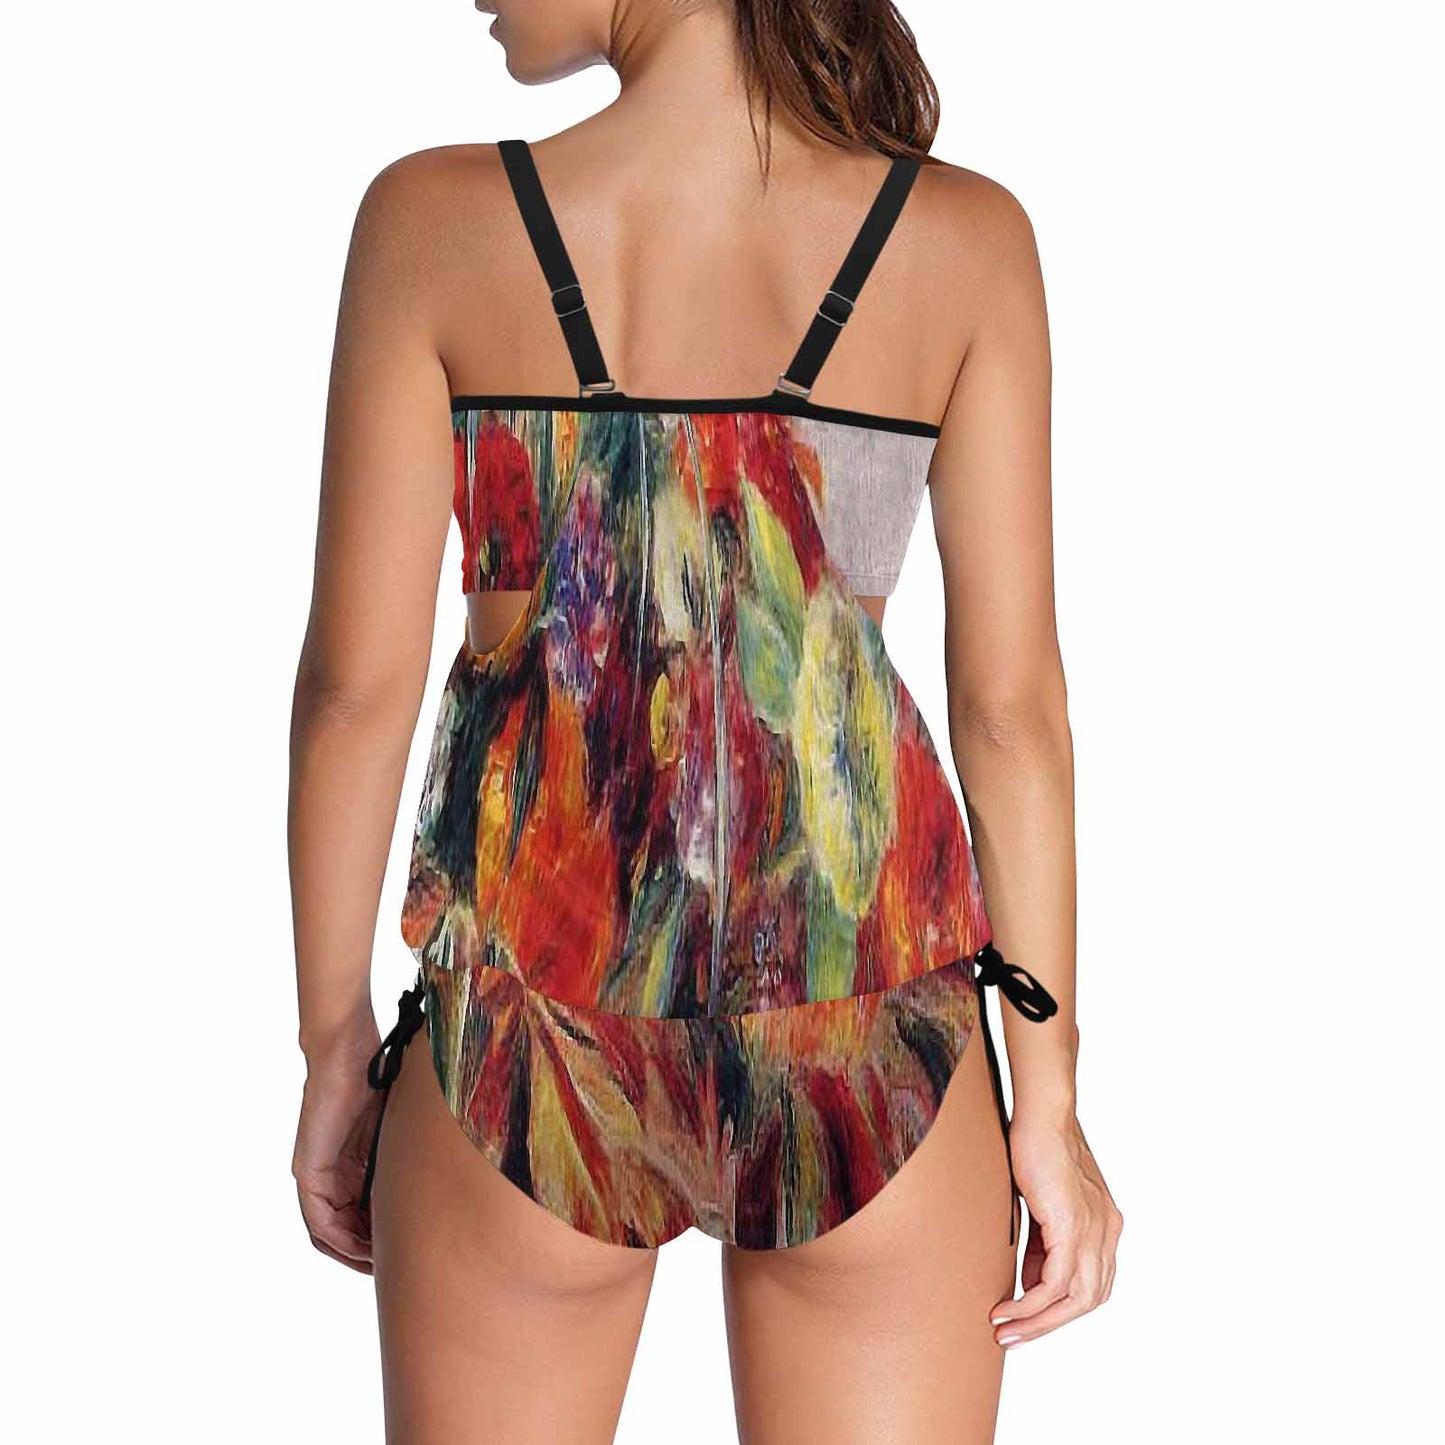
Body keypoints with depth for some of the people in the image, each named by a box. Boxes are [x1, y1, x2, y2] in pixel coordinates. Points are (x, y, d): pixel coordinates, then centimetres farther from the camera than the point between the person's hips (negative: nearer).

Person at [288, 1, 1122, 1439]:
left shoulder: (433, 220, -9)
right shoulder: (966, 241, -7)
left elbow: (356, 682, -6)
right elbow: (1010, 700, -5)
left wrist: (335, 1044, 7)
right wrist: (1048, 1101, 4)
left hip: (535, 1042, 0)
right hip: (865, 1049, 1)